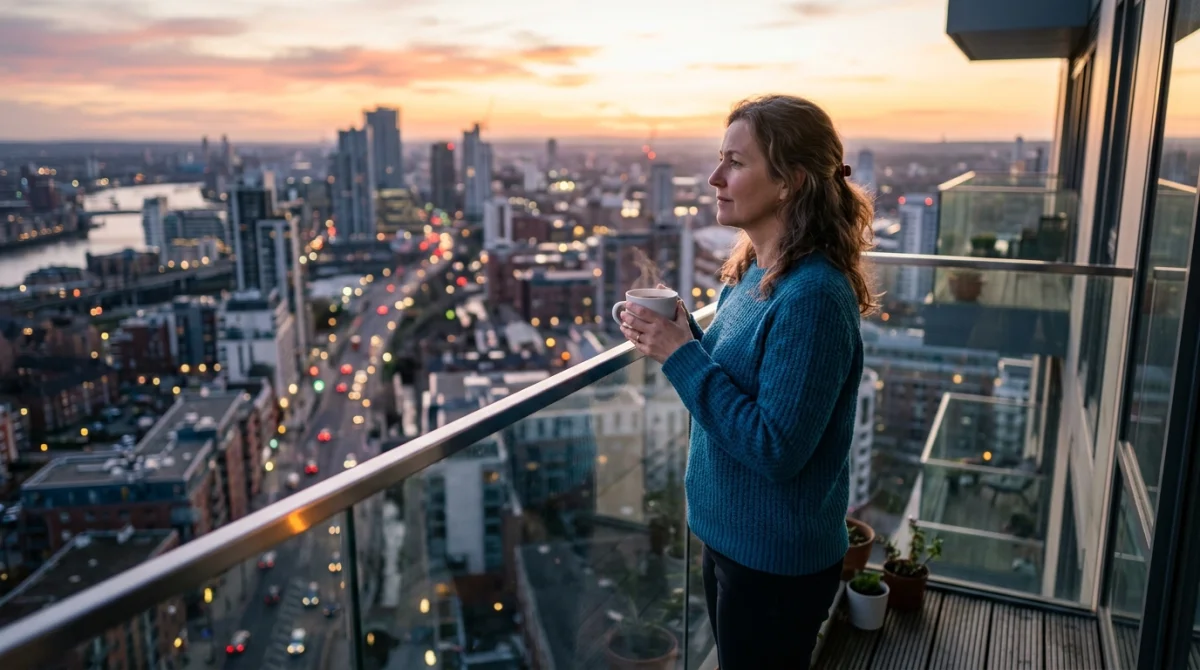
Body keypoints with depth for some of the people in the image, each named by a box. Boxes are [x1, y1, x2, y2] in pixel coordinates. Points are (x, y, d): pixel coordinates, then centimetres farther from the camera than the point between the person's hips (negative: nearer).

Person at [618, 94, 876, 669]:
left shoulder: (812, 296, -26)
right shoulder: (752, 271, 1)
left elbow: (776, 449, -27)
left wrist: (681, 354, -25)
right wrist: (680, 335, -6)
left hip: (777, 561, -8)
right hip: (729, 535, 8)